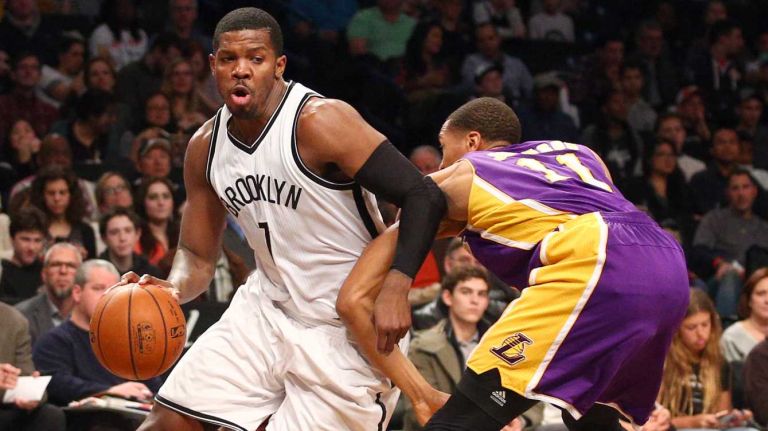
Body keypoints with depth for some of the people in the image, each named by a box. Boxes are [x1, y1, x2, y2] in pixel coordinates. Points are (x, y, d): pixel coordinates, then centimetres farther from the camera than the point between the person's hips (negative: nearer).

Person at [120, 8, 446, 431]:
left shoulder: (319, 122, -21)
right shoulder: (205, 147, 0)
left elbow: (425, 197, -24)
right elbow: (197, 257, 9)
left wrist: (396, 285, -37)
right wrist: (172, 288, -15)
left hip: (348, 327, -6)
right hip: (268, 306, 7)